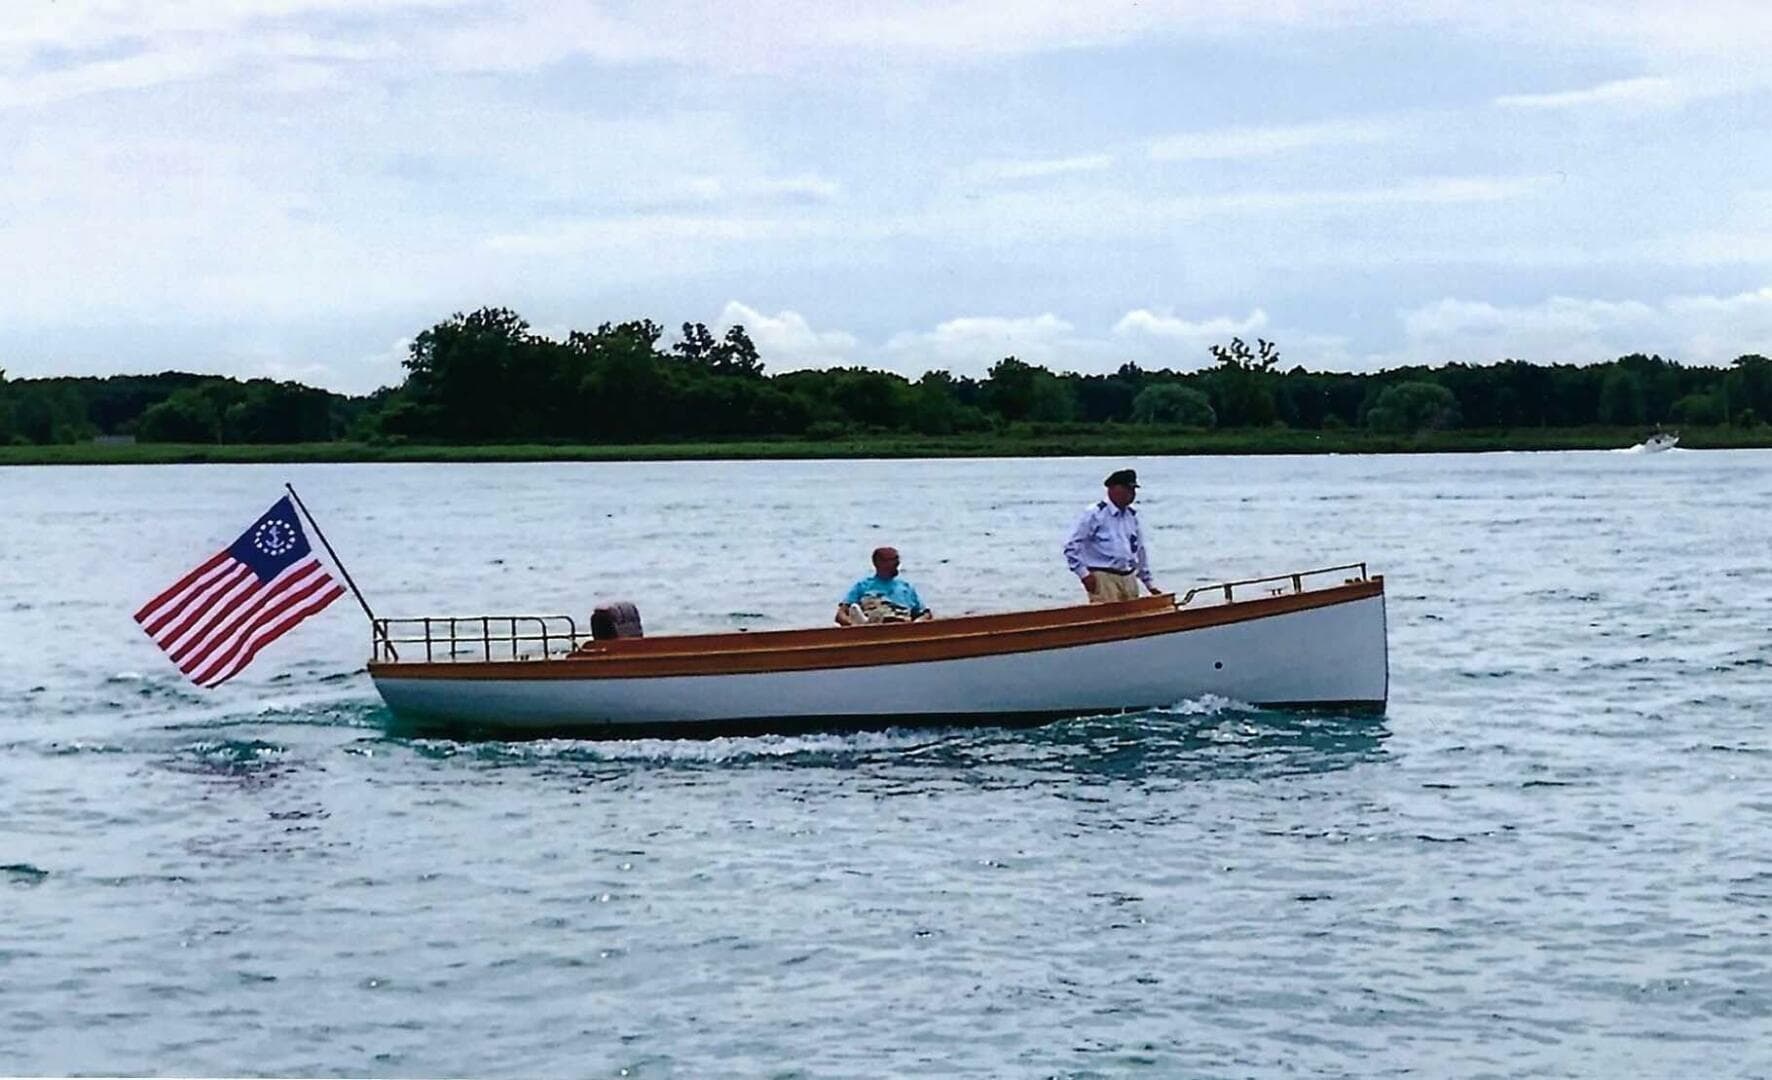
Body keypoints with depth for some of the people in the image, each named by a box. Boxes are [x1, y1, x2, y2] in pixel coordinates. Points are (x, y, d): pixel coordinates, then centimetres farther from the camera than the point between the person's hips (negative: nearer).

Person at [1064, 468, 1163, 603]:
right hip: (1103, 579, -7)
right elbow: (1071, 547, -8)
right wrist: (1084, 575, -14)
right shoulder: (1094, 515, -6)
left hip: (1129, 578, 7)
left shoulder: (1132, 516, 15)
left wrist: (1150, 584, 22)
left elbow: (1140, 551, 24)